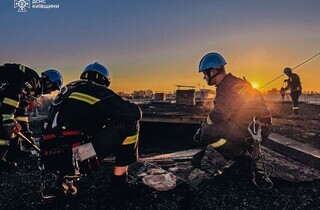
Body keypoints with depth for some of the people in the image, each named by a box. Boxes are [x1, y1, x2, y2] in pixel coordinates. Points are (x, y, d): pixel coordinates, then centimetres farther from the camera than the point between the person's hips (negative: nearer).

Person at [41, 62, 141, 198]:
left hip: (49, 159, 8)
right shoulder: (98, 90, 1)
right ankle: (119, 182, 6)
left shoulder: (67, 90, 24)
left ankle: (62, 180, 19)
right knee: (129, 123, -1)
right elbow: (135, 113, -5)